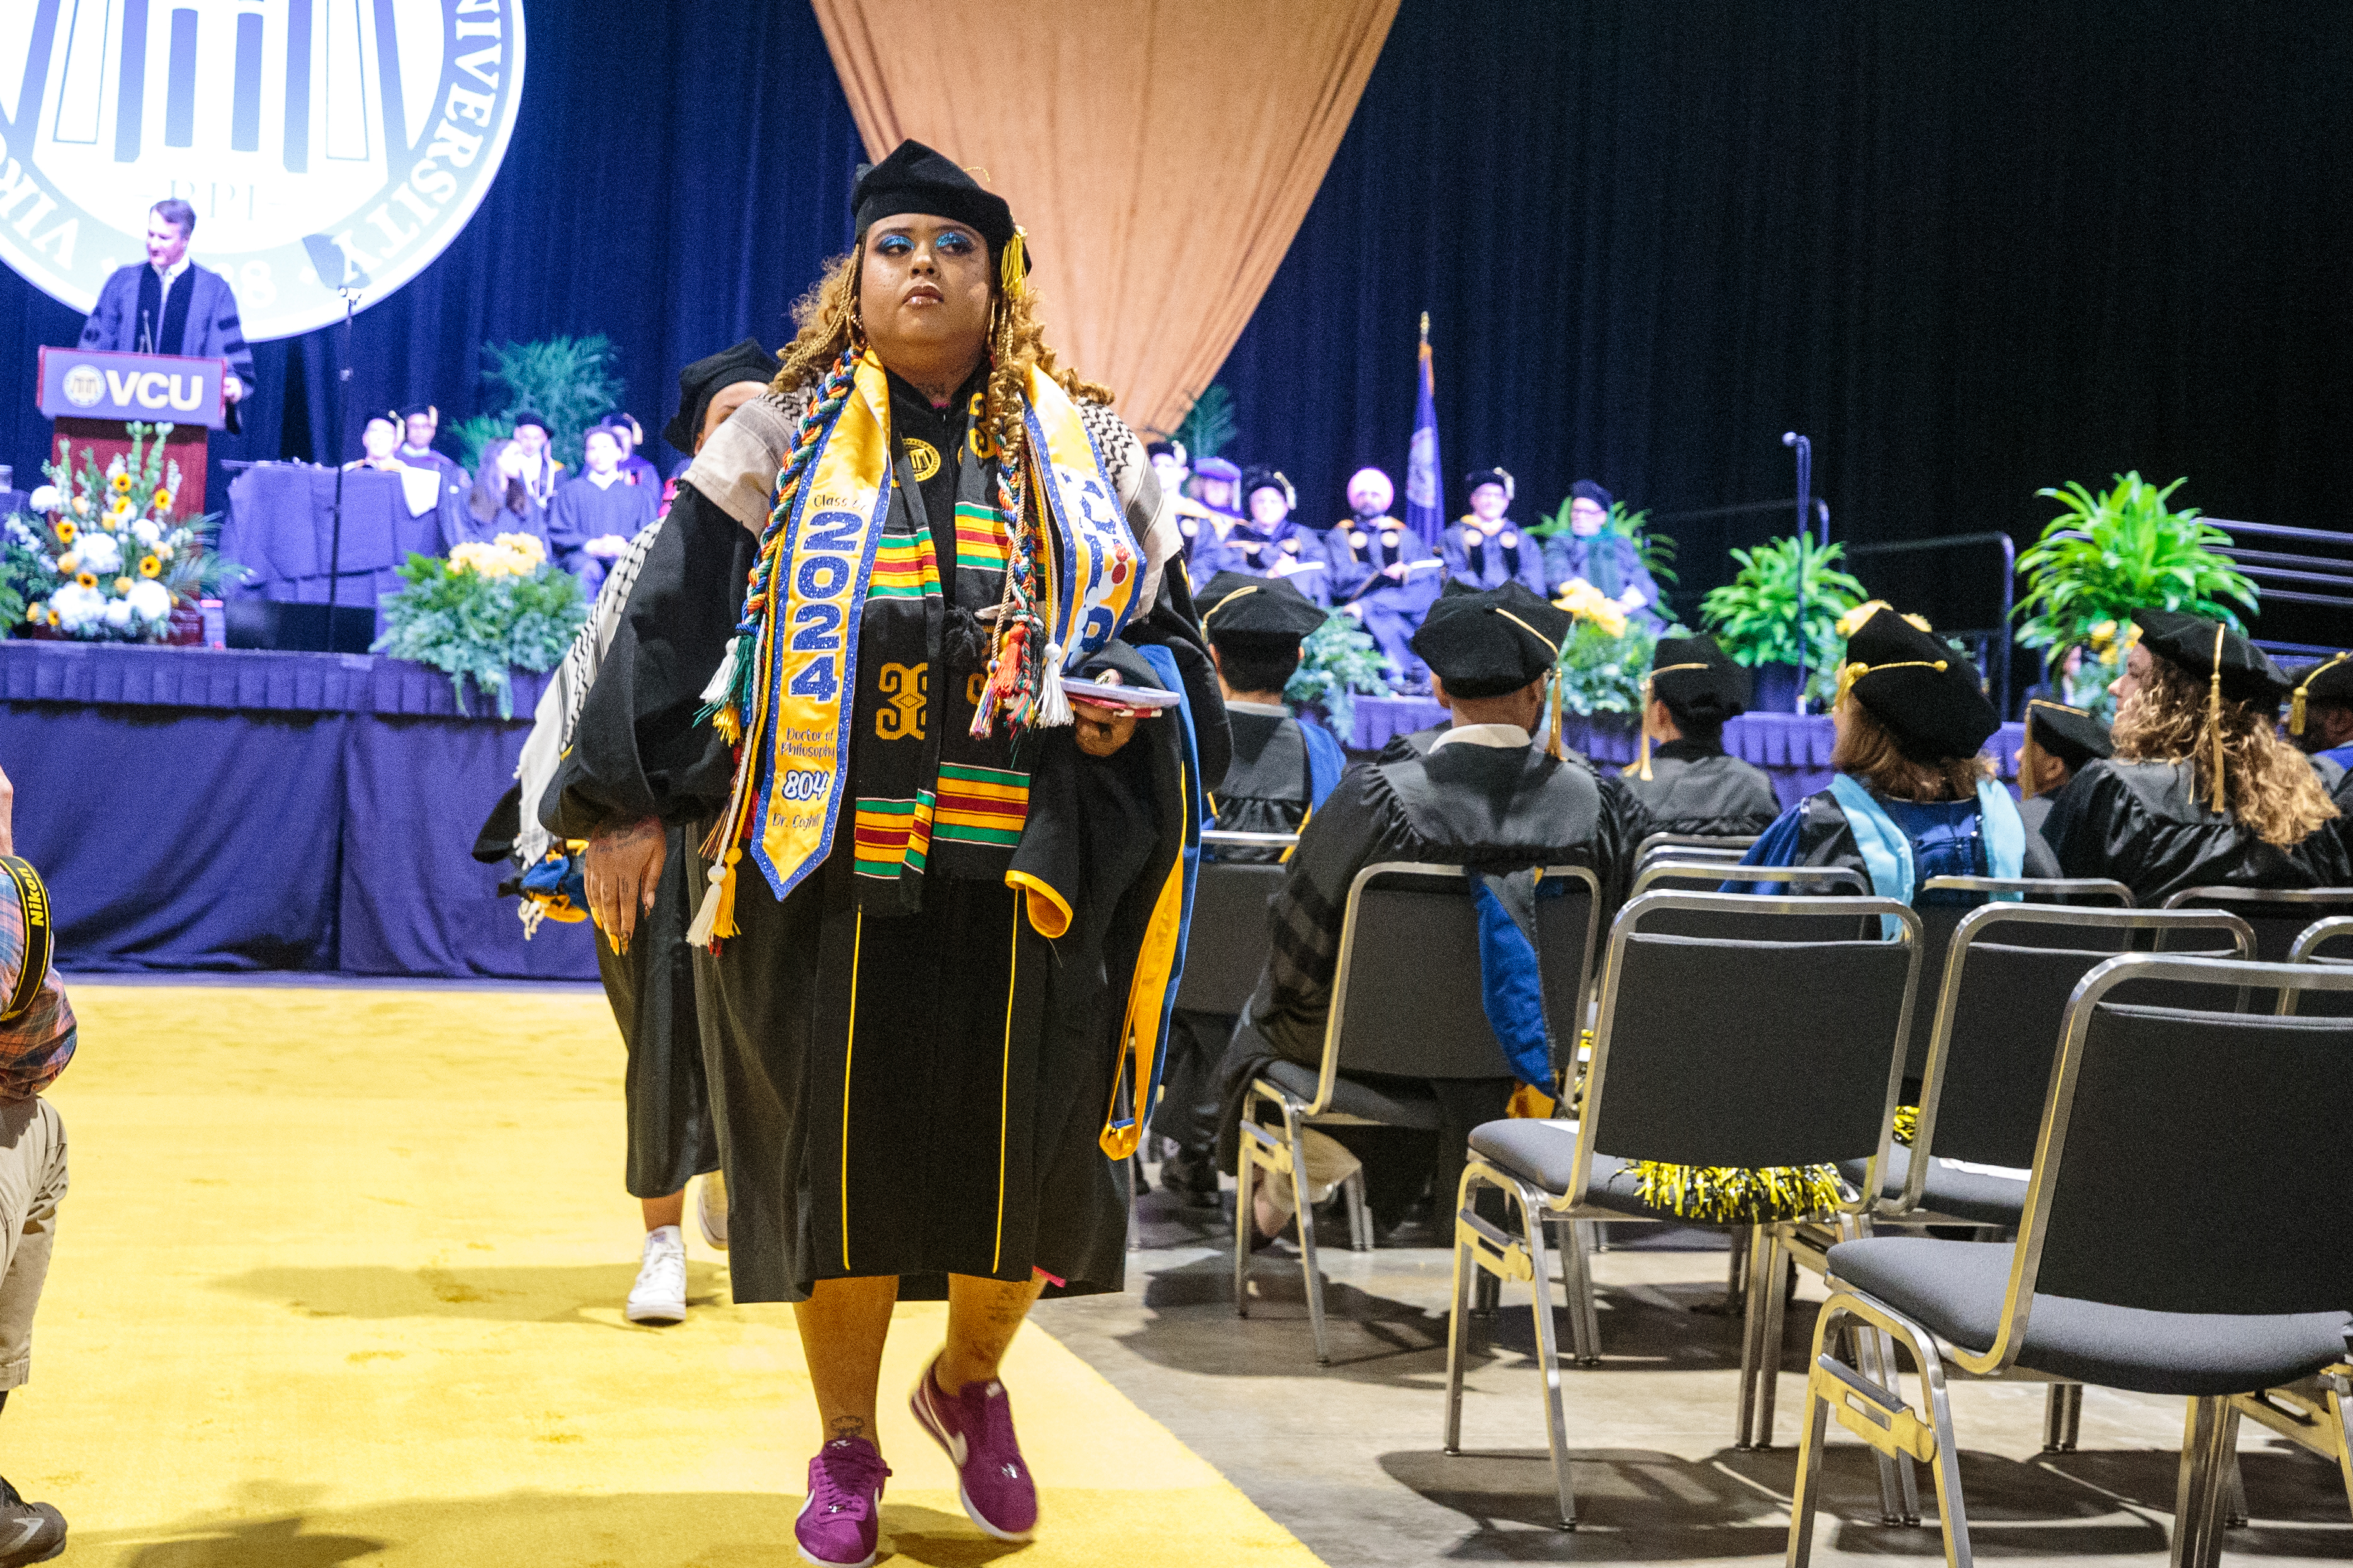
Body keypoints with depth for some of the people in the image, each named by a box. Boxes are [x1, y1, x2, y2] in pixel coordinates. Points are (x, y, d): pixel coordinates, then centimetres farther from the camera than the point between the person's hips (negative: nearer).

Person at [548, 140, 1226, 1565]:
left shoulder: (1087, 454, 9)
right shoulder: (781, 442, 5)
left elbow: (1168, 627, 14)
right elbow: (674, 625, 2)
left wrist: (1136, 708, -8)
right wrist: (627, 803, -4)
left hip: (1028, 873, 1)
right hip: (829, 868, -1)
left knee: (1023, 1152, 5)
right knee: (841, 1152, 5)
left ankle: (971, 1380, 35)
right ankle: (848, 1447, 25)